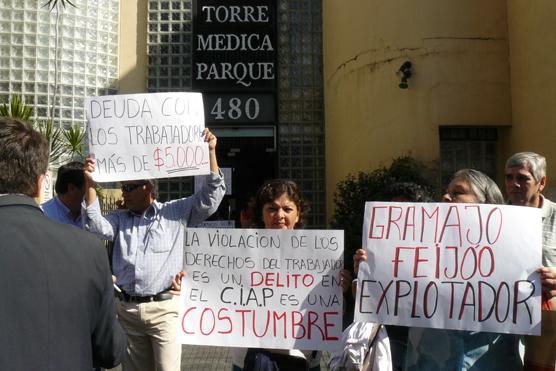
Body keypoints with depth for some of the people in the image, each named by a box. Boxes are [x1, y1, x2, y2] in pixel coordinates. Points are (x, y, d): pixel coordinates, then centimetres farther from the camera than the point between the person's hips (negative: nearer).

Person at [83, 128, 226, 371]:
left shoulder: (176, 212, 3)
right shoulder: (120, 219, 14)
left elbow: (211, 197, -3)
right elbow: (98, 227, -3)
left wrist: (210, 152, -11)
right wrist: (90, 184, -11)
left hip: (164, 308, -4)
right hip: (127, 309, 4)